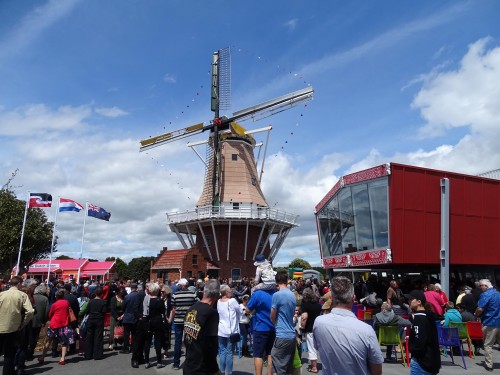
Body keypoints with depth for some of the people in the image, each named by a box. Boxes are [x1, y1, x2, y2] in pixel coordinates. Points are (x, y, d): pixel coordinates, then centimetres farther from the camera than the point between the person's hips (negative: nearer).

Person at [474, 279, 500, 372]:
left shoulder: (485, 295, -14)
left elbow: (480, 309, -20)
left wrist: (476, 315, 0)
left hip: (490, 323, -6)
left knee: (488, 345, 4)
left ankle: (489, 365, 8)